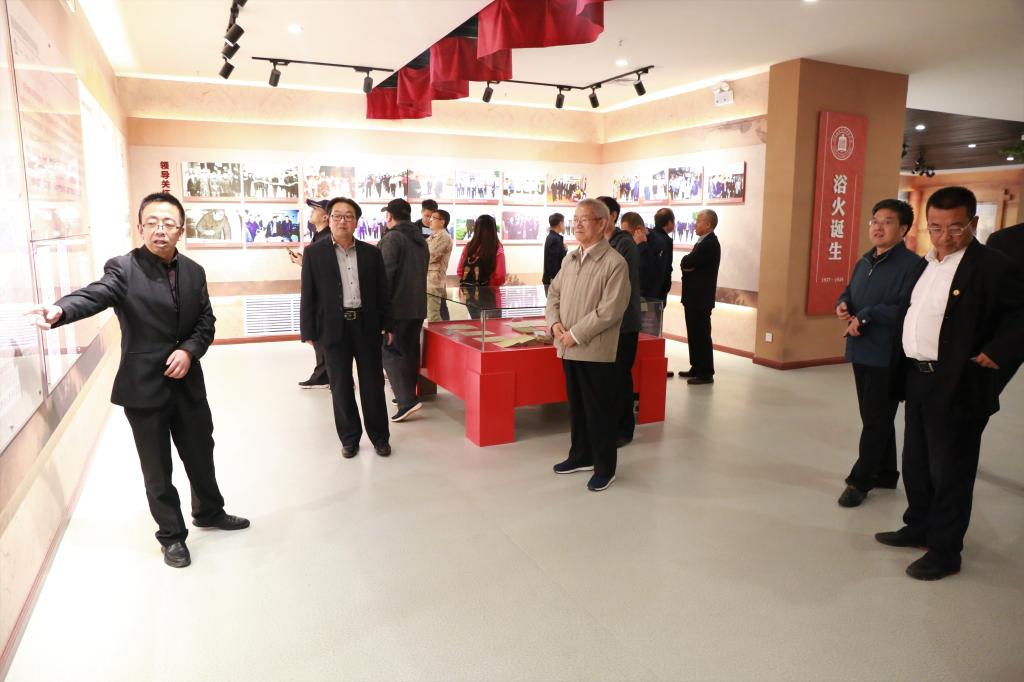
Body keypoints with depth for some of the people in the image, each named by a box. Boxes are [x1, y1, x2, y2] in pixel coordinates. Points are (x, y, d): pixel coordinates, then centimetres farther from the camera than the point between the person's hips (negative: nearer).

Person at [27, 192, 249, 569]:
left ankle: (209, 512, 44)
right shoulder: (123, 268, -11)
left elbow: (206, 321, 6)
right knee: (157, 468, 10)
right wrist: (59, 310, -49)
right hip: (144, 387, -4)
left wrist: (190, 350, -12)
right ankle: (172, 534, 30)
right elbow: (95, 295, -28)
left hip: (188, 382, 4)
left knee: (201, 454, 19)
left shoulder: (194, 271, 4)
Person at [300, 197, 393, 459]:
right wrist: (308, 332, -5)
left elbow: (382, 291, 8)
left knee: (373, 384, 7)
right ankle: (349, 438, 21)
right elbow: (308, 295, -1)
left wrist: (387, 324, 3)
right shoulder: (314, 253, 1)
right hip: (334, 328, -1)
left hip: (367, 326, 1)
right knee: (341, 387, 7)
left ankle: (380, 436, 21)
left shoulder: (371, 252, 7)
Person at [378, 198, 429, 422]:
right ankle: (407, 395, 20)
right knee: (410, 351, 13)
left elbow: (386, 275, -17)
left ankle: (407, 400, -13)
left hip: (396, 306, -8)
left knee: (389, 351, -4)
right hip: (418, 306, 8)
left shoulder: (391, 238, -11)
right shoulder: (421, 240, 15)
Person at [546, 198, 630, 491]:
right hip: (569, 348, 7)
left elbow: (610, 310, -17)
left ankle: (605, 468, 18)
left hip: (596, 351, -7)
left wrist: (576, 334, -17)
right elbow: (554, 294, 16)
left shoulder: (615, 263, -11)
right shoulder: (570, 259, 12)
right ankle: (581, 456, 34)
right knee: (576, 406, 18)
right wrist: (554, 323, -3)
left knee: (599, 411, 4)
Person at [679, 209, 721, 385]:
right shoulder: (703, 242, 17)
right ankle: (697, 368, 24)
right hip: (694, 297, 10)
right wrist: (688, 265, -9)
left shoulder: (710, 243, -16)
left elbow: (686, 263, -21)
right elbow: (690, 264, 12)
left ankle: (706, 373, 1)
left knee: (702, 335, -5)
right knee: (694, 335, 15)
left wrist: (686, 263, -1)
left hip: (701, 298, -10)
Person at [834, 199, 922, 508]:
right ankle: (885, 474, 32)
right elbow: (849, 293, 20)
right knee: (875, 417, 17)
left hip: (888, 356, -8)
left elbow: (905, 309, -24)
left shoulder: (912, 265, -14)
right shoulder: (864, 263, 13)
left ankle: (860, 480, 12)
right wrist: (843, 306, -3)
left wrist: (865, 316, -18)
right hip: (861, 352, 8)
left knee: (875, 420, 2)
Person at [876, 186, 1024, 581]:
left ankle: (945, 552, 19)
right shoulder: (926, 263, 11)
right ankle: (919, 528, 37)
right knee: (915, 464, 19)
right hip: (917, 379, 8)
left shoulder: (992, 266, -12)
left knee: (950, 472, 5)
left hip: (958, 386, -7)